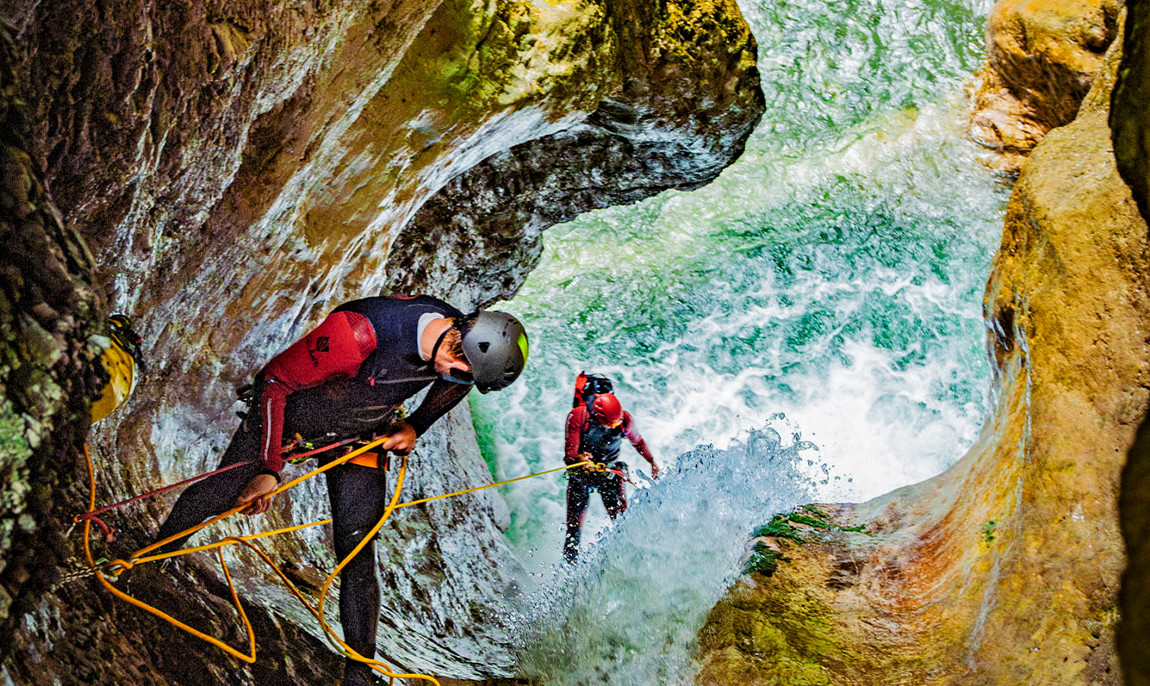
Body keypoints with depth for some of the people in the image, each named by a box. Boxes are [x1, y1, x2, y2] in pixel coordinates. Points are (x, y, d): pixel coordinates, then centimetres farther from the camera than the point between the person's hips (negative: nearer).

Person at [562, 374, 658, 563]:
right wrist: (579, 459, -47)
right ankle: (569, 565, 10)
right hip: (581, 473, -1)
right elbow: (569, 452, -25)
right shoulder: (577, 416, -24)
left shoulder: (624, 419, -17)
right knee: (574, 525, -1)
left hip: (609, 471, 2)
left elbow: (638, 441, 4)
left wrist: (652, 462, 15)